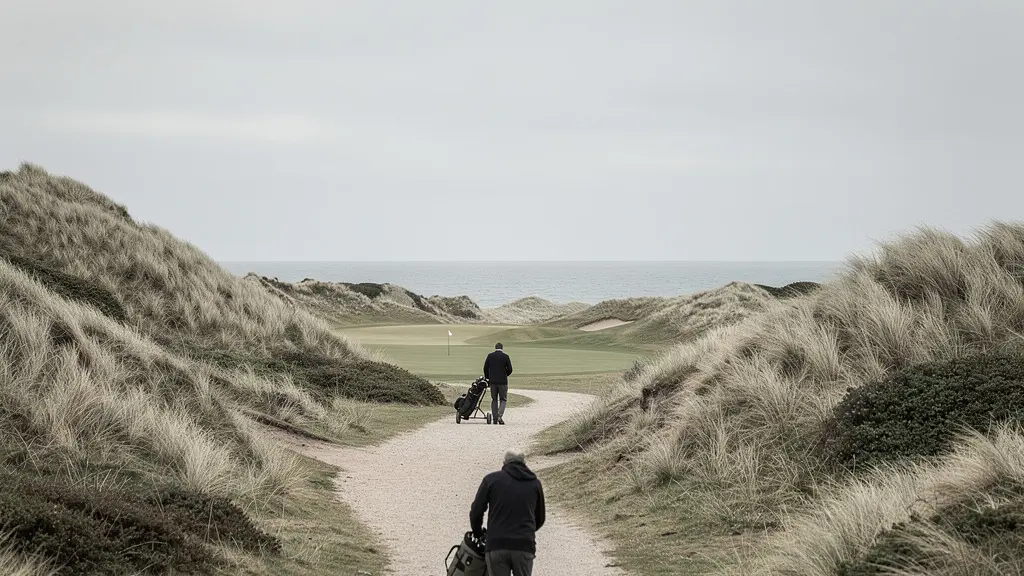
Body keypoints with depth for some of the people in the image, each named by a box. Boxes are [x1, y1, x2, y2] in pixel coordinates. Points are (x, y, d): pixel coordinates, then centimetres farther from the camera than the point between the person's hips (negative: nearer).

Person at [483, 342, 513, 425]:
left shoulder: (490, 356, 1)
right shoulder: (505, 356, -4)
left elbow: (485, 368, 2)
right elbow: (509, 370, -5)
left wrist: (487, 378, 16)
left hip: (493, 381, 2)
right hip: (503, 381, -2)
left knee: (494, 400, 12)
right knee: (503, 400, 5)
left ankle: (495, 419, 9)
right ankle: (499, 416, -15)